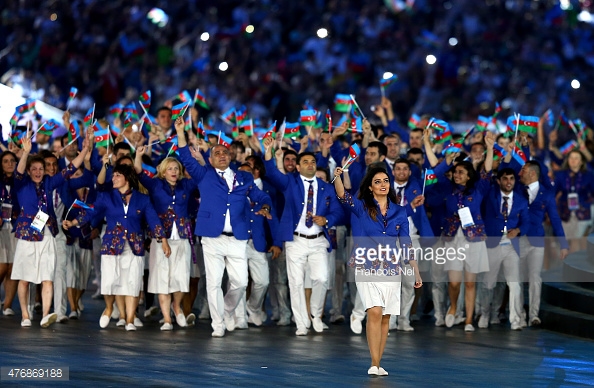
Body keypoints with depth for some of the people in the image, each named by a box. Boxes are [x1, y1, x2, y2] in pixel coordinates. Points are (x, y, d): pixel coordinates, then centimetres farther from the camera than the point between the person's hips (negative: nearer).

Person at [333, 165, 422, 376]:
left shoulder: (399, 212, 7)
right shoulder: (362, 207, 0)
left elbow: (406, 244, 10)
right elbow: (343, 196, -19)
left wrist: (416, 272, 7)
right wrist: (337, 177, -38)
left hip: (391, 269, 3)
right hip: (367, 267, -3)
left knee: (385, 318, 4)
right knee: (374, 313, -17)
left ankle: (377, 364, 11)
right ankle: (374, 364, -18)